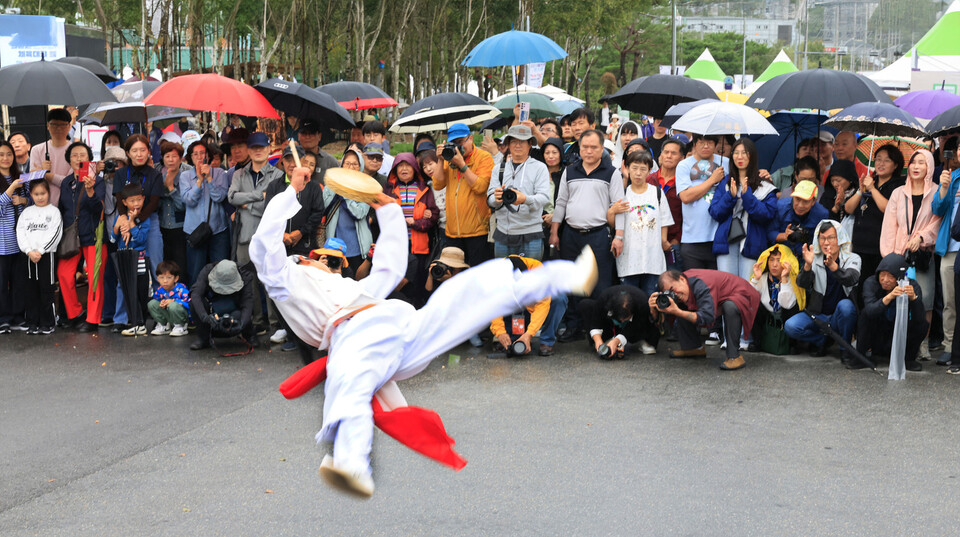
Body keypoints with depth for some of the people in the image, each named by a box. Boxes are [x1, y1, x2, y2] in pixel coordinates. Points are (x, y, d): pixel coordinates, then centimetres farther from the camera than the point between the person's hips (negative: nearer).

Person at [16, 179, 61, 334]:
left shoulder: (54, 211, 1)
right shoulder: (27, 212, 11)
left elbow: (55, 234, -8)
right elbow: (20, 233, 4)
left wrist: (40, 251, -13)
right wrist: (29, 251, -10)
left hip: (47, 255, -4)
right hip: (29, 256, 4)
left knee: (47, 289, -2)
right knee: (30, 290, 6)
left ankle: (48, 323, 5)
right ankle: (32, 323, 14)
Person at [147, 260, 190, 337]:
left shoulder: (181, 289, -18)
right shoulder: (159, 290, -2)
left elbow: (189, 302, -27)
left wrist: (173, 301, -27)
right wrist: (161, 303, -16)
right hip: (166, 316, 5)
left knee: (173, 306, -37)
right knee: (152, 303, -9)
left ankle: (180, 327, -10)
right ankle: (163, 325, 6)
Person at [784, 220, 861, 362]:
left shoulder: (852, 259, -4)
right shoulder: (815, 260, 1)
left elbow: (851, 279, -28)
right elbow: (802, 284, -17)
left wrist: (833, 266, -48)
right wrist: (808, 265, -38)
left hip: (841, 317, -2)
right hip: (817, 315, 2)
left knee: (845, 305, -35)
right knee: (790, 326, -24)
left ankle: (846, 349, -14)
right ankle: (822, 340, 5)